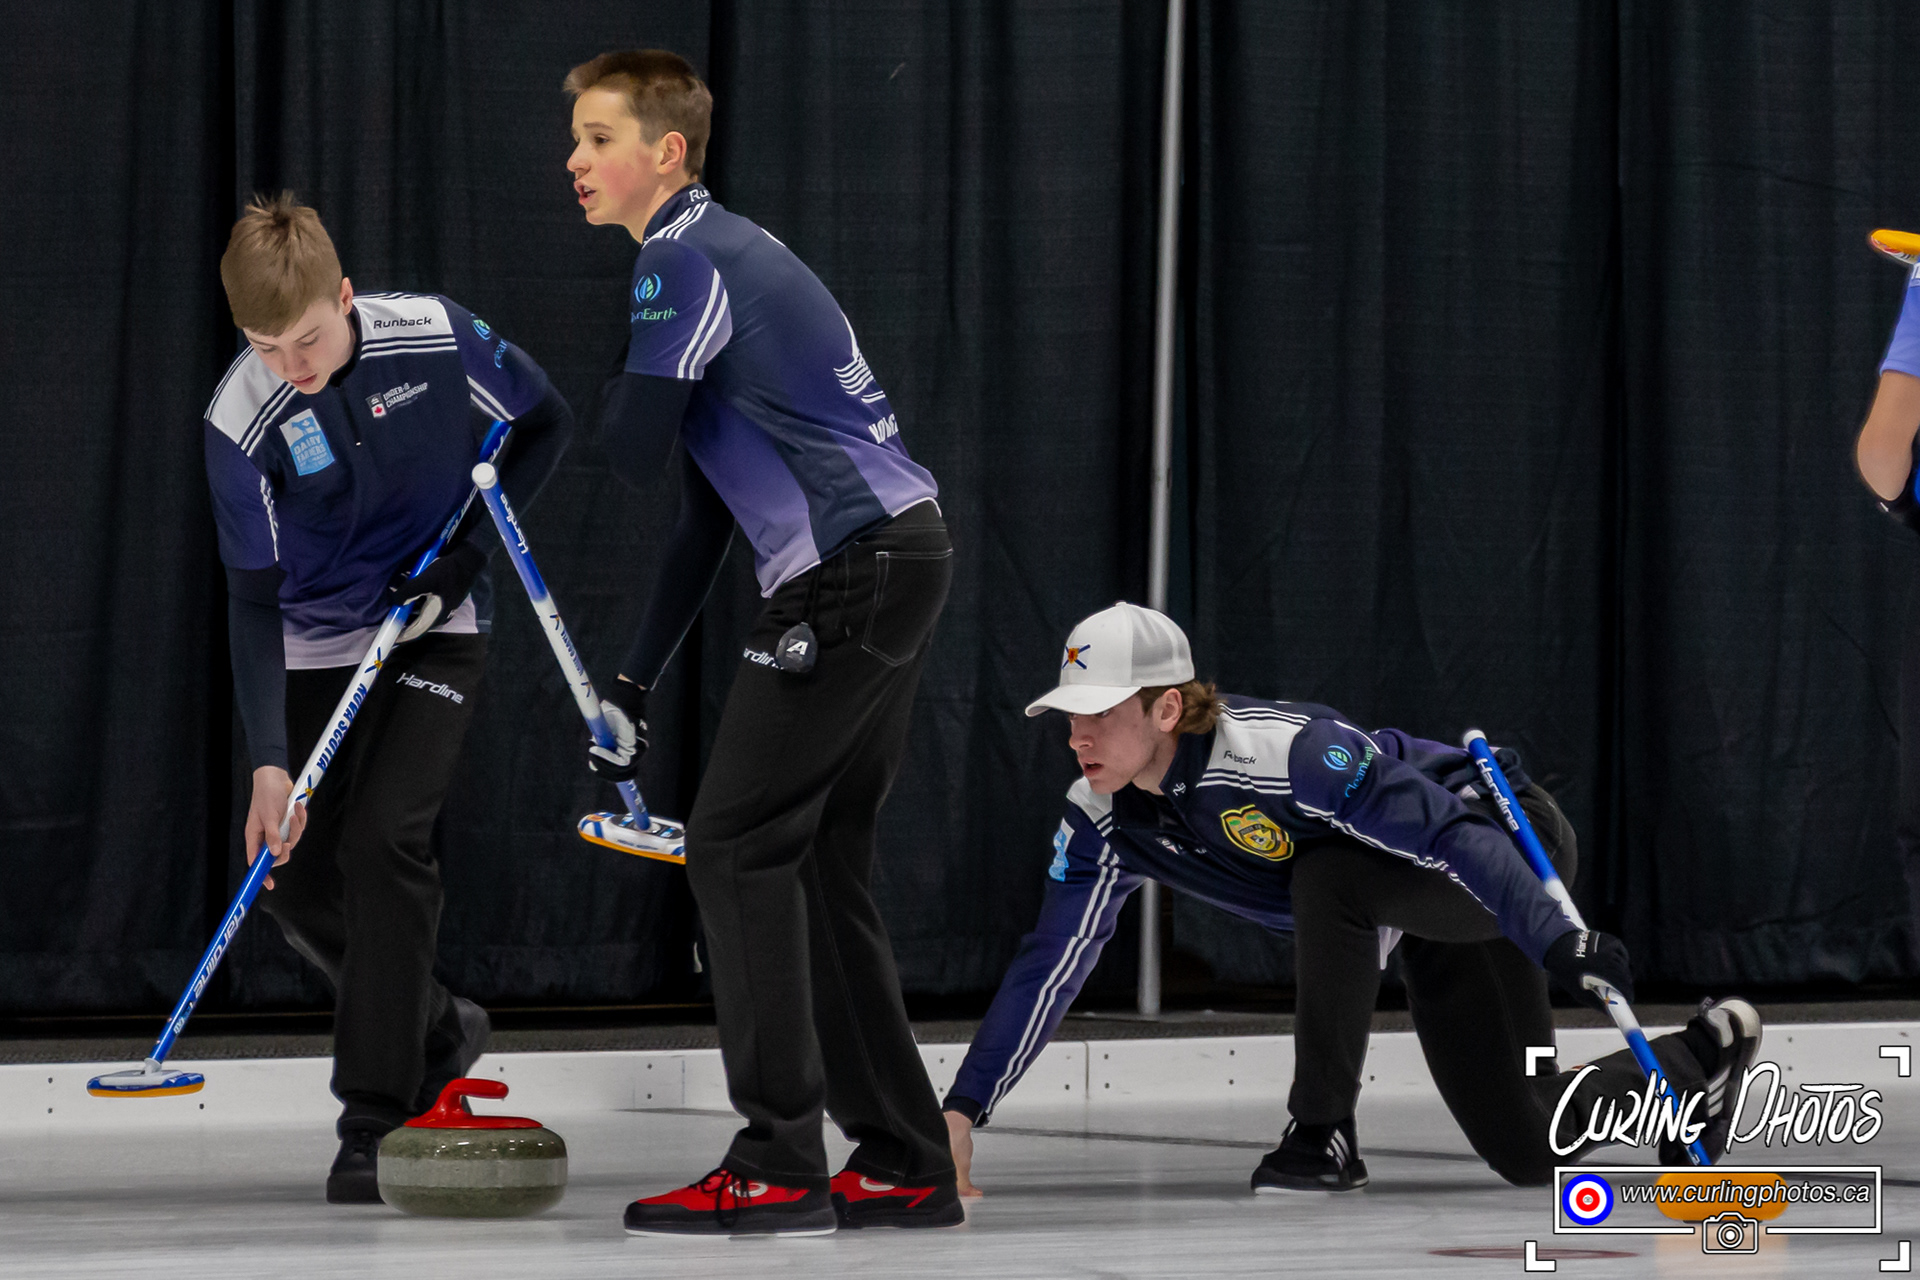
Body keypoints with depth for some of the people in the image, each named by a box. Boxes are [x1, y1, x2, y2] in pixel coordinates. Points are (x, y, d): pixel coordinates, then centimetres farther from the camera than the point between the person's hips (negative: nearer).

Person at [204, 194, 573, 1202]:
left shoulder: (435, 337, -20)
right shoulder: (242, 420, -20)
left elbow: (545, 425, -1)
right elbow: (255, 601, -16)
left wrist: (469, 550, -12)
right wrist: (268, 762, -24)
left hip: (433, 636, -2)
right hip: (317, 655, 2)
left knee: (383, 841, -19)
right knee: (296, 878, 2)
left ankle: (376, 1124, -14)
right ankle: (437, 1028, 29)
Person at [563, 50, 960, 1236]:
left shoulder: (684, 259, -9)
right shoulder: (722, 252, 22)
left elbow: (626, 461, -13)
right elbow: (706, 507, 25)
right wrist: (637, 684, 24)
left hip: (852, 569, -10)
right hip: (901, 558, 10)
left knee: (739, 842, -8)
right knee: (818, 857, 12)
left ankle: (779, 1168, -9)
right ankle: (904, 1165, 14)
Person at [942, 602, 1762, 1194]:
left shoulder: (1280, 752, -35)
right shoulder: (1102, 822, -11)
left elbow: (1450, 833, -37)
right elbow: (1050, 964, -7)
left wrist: (1558, 940, -45)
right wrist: (963, 1110, -14)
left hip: (1506, 845, -8)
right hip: (1432, 923, 8)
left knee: (1327, 873, -36)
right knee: (1528, 1152, 7)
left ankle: (1324, 1134, -22)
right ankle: (1701, 1055, 34)